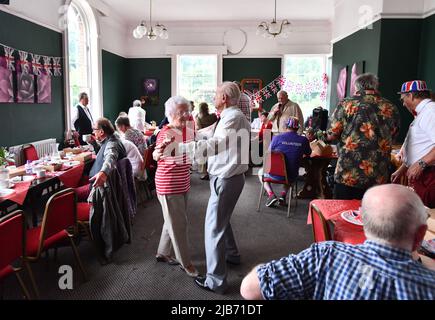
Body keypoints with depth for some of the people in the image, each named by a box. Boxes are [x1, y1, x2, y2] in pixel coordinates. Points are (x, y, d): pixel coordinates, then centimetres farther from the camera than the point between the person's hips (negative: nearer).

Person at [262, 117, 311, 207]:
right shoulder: (303, 140, -8)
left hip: (275, 174, -2)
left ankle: (271, 194, 7)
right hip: (292, 176, 3)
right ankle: (283, 194, 20)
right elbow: (308, 154, 12)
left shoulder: (276, 138, -13)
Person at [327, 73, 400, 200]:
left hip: (348, 175, -3)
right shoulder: (391, 108, 4)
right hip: (379, 177, 3)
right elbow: (392, 137, 15)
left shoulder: (346, 104, -6)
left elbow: (331, 135, -5)